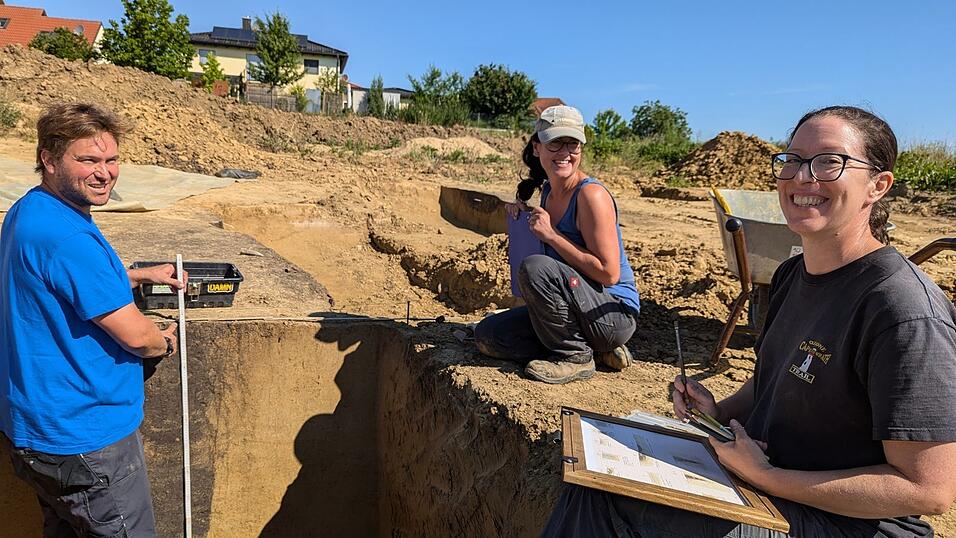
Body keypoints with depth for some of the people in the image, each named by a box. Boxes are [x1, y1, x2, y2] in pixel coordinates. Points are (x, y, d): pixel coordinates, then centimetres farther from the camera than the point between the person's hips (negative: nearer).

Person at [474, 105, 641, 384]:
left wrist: (551, 235, -21)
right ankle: (597, 349, 3)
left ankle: (576, 357, -10)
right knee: (487, 335, 1)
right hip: (579, 310, 9)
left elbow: (608, 273, -23)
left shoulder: (592, 195, -18)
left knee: (535, 266, -31)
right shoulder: (548, 191, 7)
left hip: (615, 316, -8)